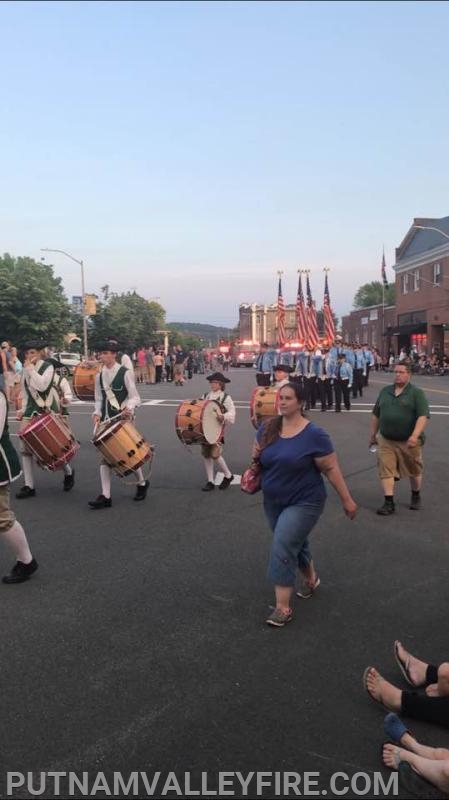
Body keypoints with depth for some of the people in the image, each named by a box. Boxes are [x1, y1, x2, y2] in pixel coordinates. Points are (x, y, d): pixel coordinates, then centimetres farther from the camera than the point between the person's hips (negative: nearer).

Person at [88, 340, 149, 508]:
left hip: (123, 418, -5)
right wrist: (97, 413, -3)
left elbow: (134, 397, -9)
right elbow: (99, 399, 14)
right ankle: (105, 496, 1)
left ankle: (142, 483, 31)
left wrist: (129, 408, -28)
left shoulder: (125, 373, -9)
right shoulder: (99, 376, 8)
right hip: (106, 419, 5)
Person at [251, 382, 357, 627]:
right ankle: (311, 579, 50)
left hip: (304, 502, -6)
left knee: (282, 549, -14)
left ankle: (283, 607, 0)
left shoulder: (314, 434, -18)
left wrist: (347, 500, -8)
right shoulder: (267, 428, -4)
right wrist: (255, 454, -10)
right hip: (273, 501, 6)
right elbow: (260, 459, 13)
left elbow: (331, 468, -12)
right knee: (295, 543, 23)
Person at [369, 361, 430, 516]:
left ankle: (416, 496, 36)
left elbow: (423, 416, -17)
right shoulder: (385, 391, 8)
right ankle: (389, 502, -1)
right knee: (386, 470, -5)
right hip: (386, 440, 3)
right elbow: (376, 414, 15)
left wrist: (415, 436, -29)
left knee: (414, 470, 14)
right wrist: (373, 435, 16)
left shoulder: (416, 393, -7)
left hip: (408, 441, -3)